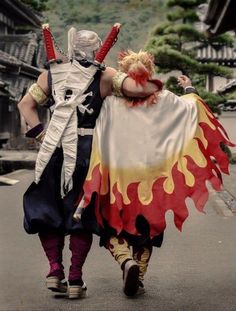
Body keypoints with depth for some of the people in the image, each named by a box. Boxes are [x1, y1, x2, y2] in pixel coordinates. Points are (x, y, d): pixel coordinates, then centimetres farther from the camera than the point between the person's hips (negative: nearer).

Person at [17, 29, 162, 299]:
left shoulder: (52, 74, 11)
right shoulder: (105, 76, 0)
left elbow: (26, 104, 9)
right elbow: (137, 89, -11)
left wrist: (41, 134, 7)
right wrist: (158, 86, 8)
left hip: (53, 151, 2)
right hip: (88, 150, -2)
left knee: (47, 210, 16)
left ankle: (55, 269, 6)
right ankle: (75, 279, 8)